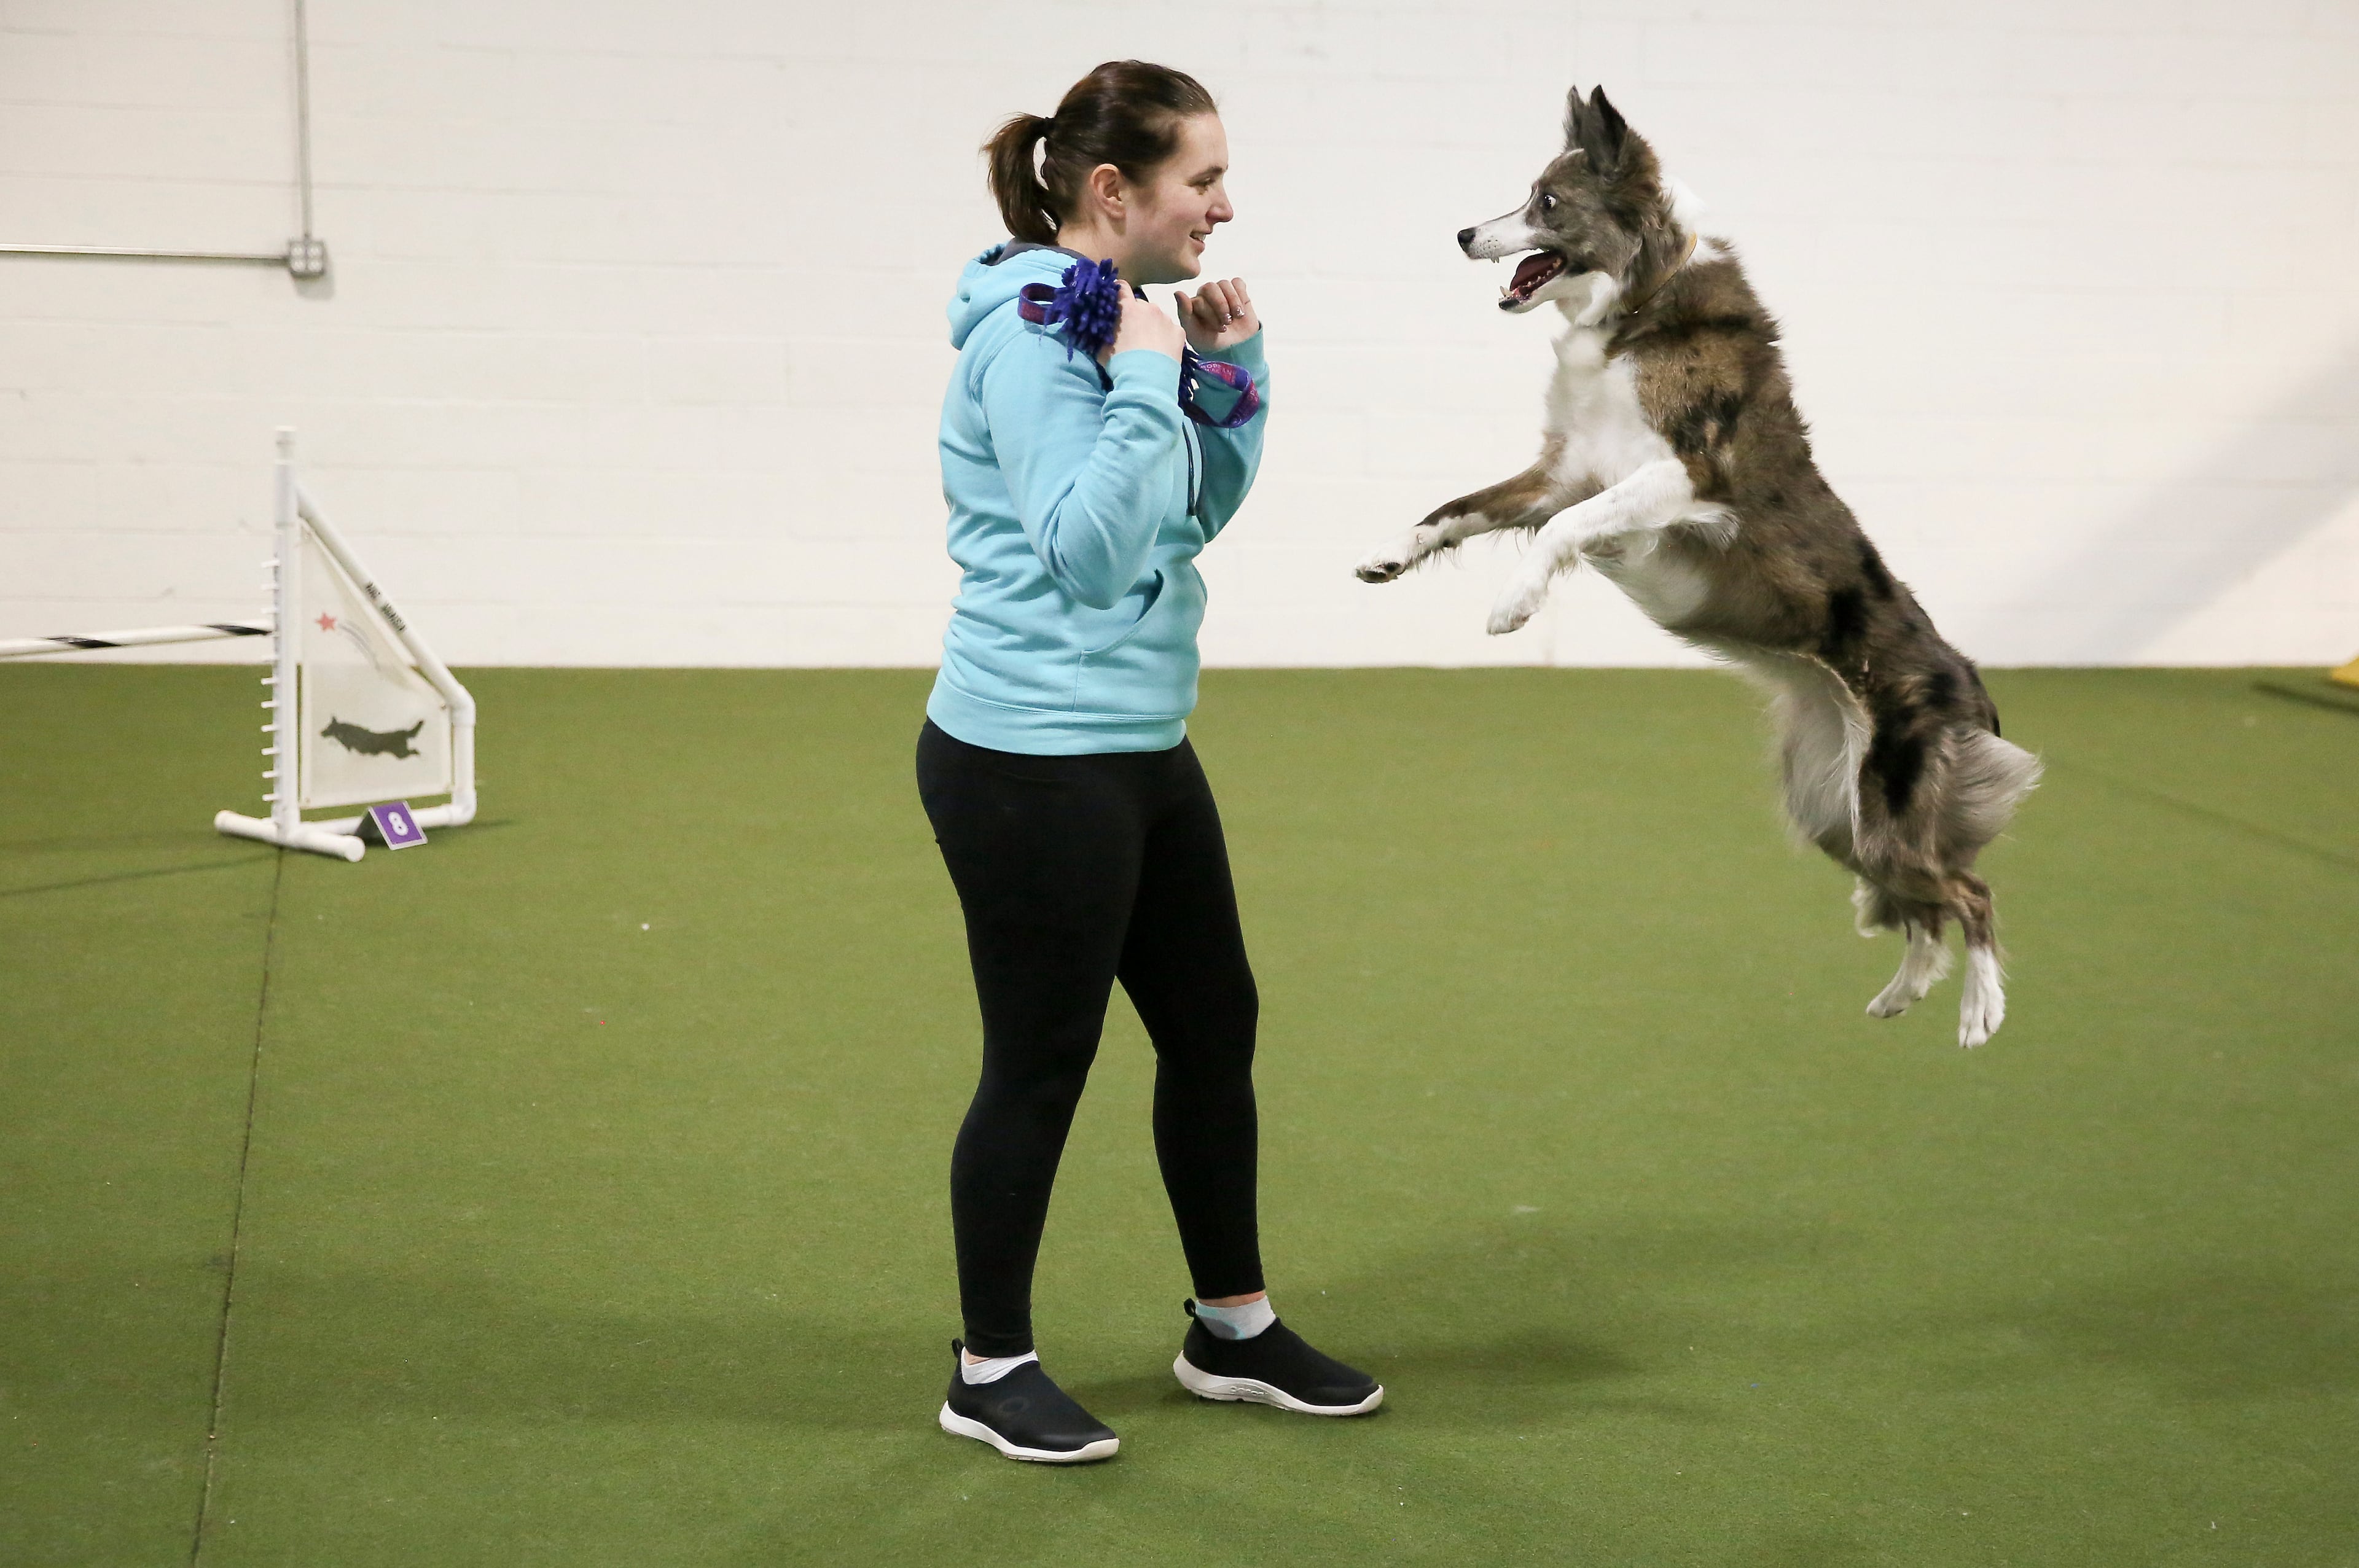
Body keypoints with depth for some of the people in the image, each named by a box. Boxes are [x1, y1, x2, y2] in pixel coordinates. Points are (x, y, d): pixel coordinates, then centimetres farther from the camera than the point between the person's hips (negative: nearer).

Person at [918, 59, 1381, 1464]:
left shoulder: (1122, 315, 9)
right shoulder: (1031, 332, -18)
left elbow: (1202, 511, 17)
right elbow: (1090, 547, -25)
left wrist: (1230, 374, 5)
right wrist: (1148, 380, -23)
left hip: (1141, 749, 10)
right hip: (1032, 762, -10)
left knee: (1216, 1026, 16)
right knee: (1041, 1066, 2)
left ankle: (1235, 1330, 31)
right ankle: (992, 1372, 20)